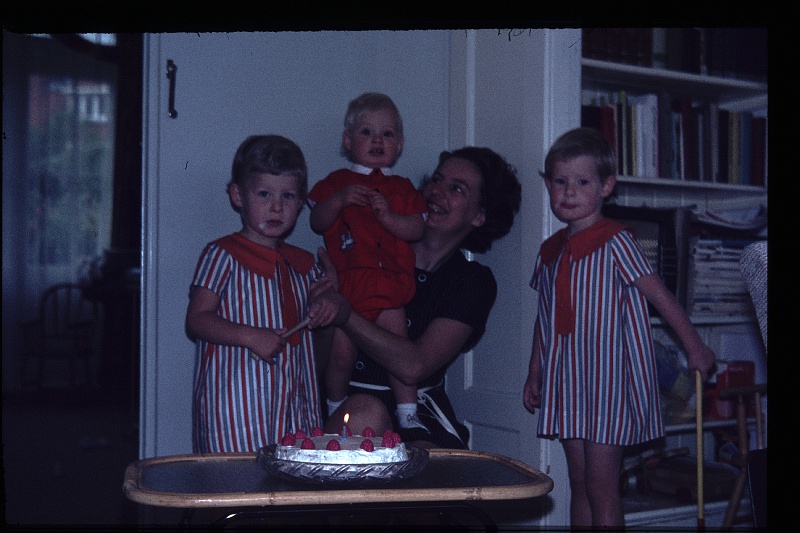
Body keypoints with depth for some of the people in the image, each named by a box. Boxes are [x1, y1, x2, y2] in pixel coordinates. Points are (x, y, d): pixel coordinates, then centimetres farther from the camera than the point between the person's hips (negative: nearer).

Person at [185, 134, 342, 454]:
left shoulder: (302, 264, 14)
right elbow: (196, 320, -11)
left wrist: (322, 311, 4)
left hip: (292, 402, 6)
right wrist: (251, 336, -22)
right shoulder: (222, 255, -4)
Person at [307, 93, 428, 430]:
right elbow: (317, 222, 5)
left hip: (389, 283, 1)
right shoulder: (336, 182, 14)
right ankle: (335, 412, 23)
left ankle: (408, 415, 7)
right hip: (346, 281, -1)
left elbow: (417, 228, 4)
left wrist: (387, 216, -13)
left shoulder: (402, 189, 16)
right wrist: (339, 200, -11)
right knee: (341, 352, 0)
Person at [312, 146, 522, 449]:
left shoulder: (475, 281, 3)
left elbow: (413, 366, -13)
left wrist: (342, 311, -18)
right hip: (346, 402, 1)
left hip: (418, 414, -1)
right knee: (367, 412, -34)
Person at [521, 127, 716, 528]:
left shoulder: (615, 243, -9)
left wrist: (694, 346, -4)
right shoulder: (550, 250, 11)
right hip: (567, 382, 7)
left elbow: (660, 295, -7)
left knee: (601, 487, -5)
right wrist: (534, 373, 20)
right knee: (578, 484, 12)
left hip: (609, 378, -7)